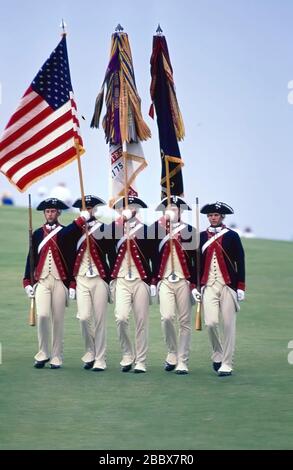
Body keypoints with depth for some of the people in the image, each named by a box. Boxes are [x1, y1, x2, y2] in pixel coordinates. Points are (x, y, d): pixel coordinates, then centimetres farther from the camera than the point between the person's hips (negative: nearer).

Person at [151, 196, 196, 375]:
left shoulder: (188, 230, 3)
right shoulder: (158, 229, 7)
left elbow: (195, 259, 2)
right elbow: (153, 256, 4)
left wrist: (195, 285, -3)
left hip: (183, 281, 0)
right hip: (164, 281, 0)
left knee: (185, 322, 1)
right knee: (167, 317, -14)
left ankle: (182, 362, 5)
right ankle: (172, 352, 6)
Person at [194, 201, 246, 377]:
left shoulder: (232, 236, 2)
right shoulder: (202, 237, 9)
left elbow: (240, 263, 1)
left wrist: (240, 288, -4)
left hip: (228, 286, -1)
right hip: (208, 286, 2)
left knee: (229, 325, -2)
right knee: (211, 323, -10)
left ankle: (227, 364, 4)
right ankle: (217, 354, 15)